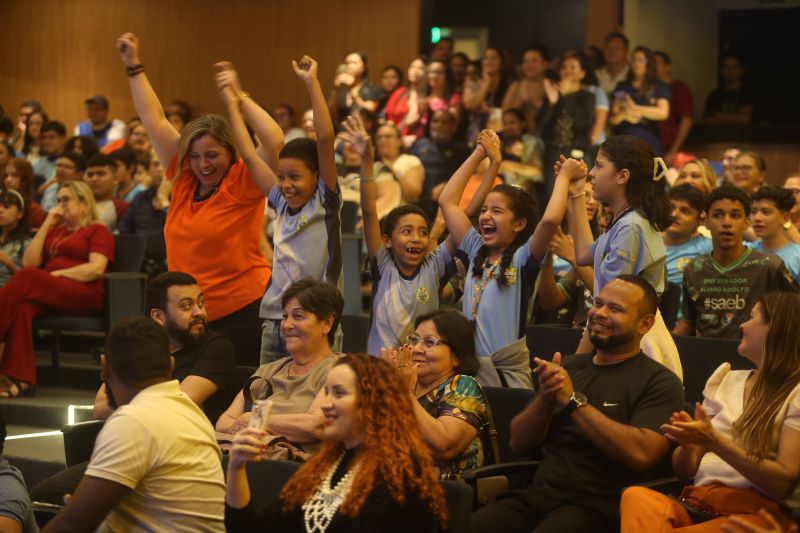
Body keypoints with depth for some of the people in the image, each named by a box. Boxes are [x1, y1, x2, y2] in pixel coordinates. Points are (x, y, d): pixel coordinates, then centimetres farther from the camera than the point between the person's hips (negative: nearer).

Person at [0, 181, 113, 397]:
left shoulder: (97, 231, 14)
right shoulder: (54, 231, 31)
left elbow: (97, 268, -4)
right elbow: (29, 262, 17)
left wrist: (57, 274, -10)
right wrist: (47, 224, 15)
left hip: (83, 294, -4)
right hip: (49, 293, 4)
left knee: (27, 277, -33)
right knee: (23, 305, -34)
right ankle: (19, 378, -46)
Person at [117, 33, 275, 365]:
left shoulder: (243, 182, -6)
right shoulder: (183, 180, 8)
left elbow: (274, 141, -22)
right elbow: (154, 120, 14)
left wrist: (239, 98, -14)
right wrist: (133, 66, 18)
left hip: (241, 312, -6)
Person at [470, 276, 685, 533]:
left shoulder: (659, 382, 0)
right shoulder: (568, 366, 18)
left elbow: (641, 454, -17)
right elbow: (519, 443, 15)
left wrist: (573, 400, -12)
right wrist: (545, 398, -5)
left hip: (598, 506, -5)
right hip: (537, 496, 5)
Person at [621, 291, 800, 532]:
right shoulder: (726, 380, 21)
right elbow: (684, 469, 19)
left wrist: (714, 442, -16)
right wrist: (688, 443, -5)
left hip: (757, 512, -6)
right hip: (697, 504, 6)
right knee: (636, 496, -31)